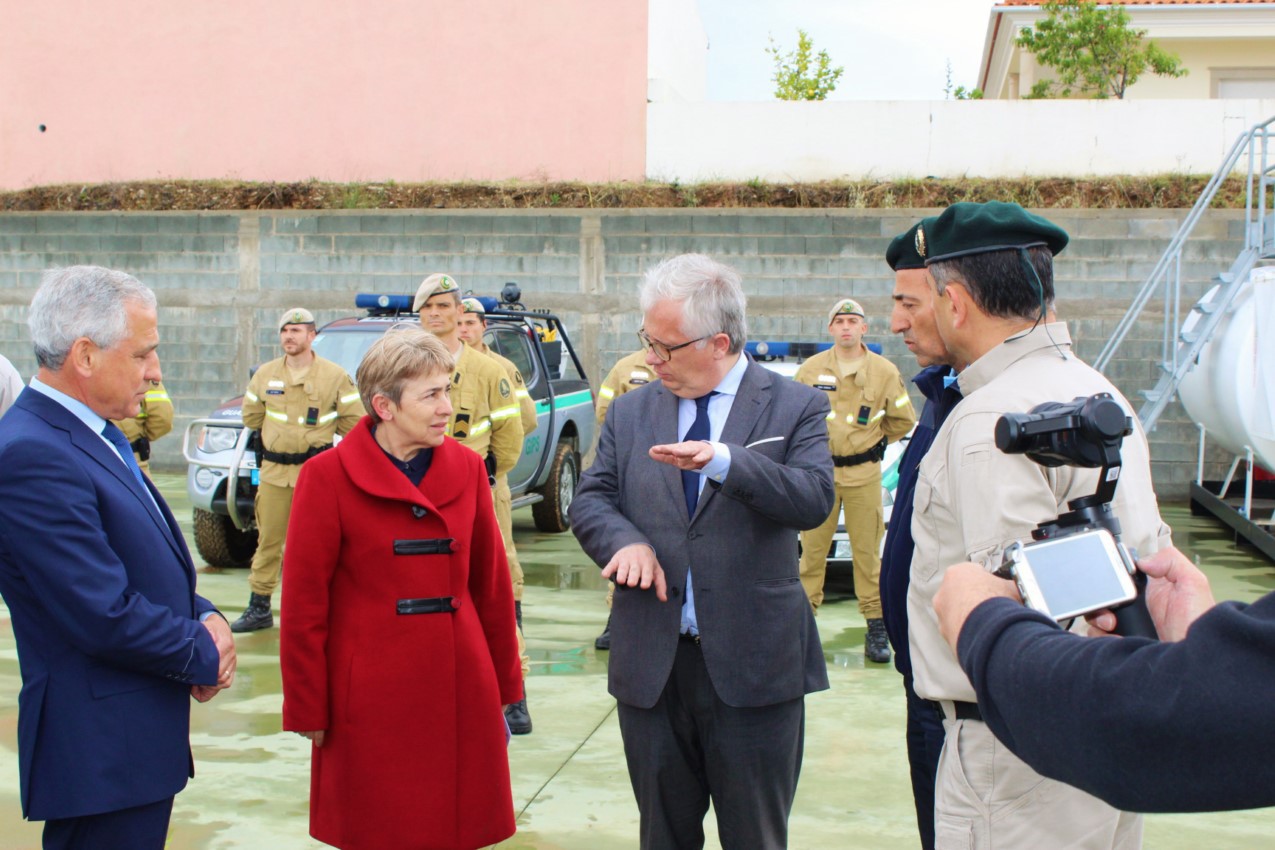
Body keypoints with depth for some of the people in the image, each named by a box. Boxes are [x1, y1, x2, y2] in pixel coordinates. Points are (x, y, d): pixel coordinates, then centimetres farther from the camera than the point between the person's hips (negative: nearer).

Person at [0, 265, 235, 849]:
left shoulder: (94, 434, 10)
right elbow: (105, 617, -24)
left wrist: (203, 616, 0)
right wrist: (204, 655, -9)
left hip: (140, 738, 10)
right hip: (103, 751, -9)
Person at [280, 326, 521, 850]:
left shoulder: (467, 468, 3)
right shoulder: (328, 477, -9)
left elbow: (492, 584, 8)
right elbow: (303, 603, -6)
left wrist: (503, 685, 9)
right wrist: (308, 712, -5)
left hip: (460, 693, 3)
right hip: (371, 698, -3)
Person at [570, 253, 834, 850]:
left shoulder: (795, 407, -2)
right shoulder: (630, 412, 9)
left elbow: (814, 499, -16)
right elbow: (590, 500, 7)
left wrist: (721, 459, -29)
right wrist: (626, 540, -16)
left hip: (753, 666, -3)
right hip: (652, 664, 3)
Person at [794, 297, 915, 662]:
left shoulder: (884, 371, 2)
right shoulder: (811, 369, 3)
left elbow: (903, 420, 11)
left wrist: (872, 439, 11)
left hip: (864, 474, 0)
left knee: (867, 551, 2)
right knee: (812, 550, 1)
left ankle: (876, 625, 8)